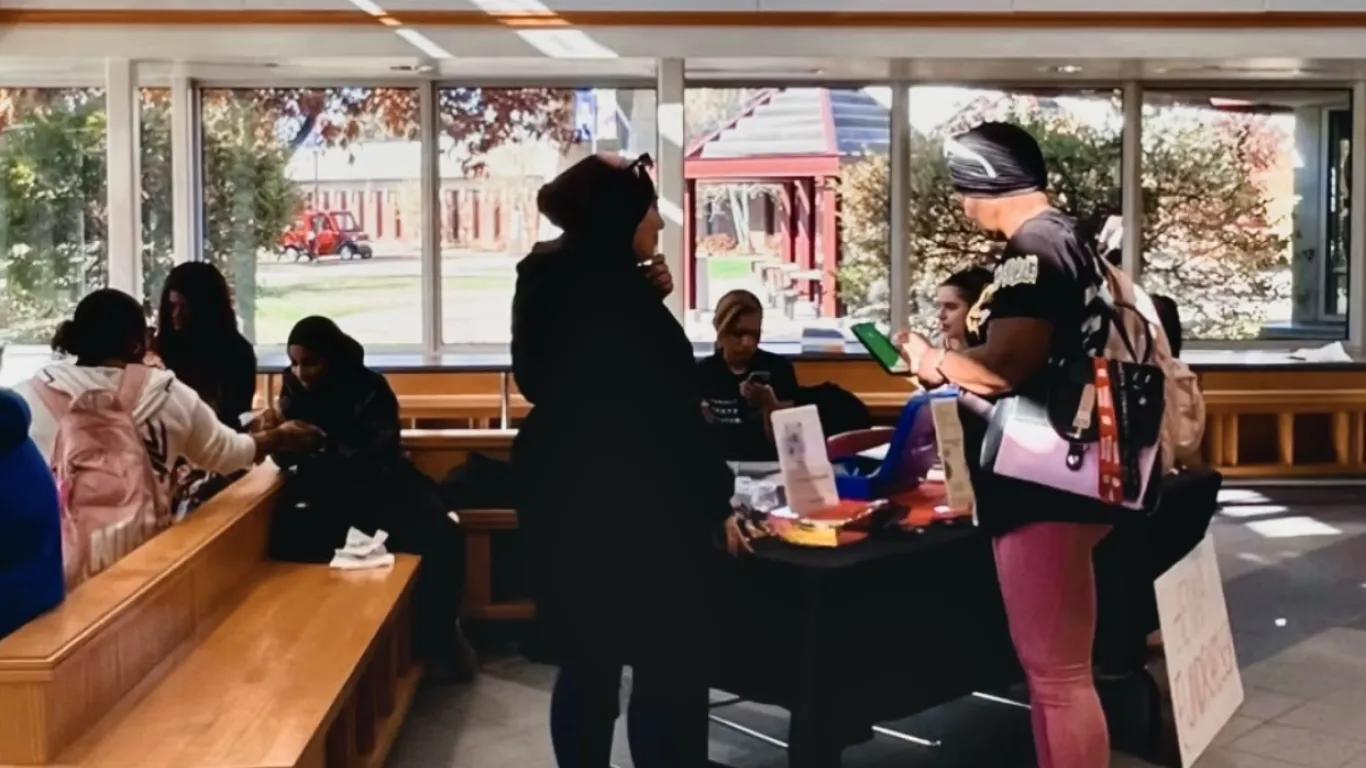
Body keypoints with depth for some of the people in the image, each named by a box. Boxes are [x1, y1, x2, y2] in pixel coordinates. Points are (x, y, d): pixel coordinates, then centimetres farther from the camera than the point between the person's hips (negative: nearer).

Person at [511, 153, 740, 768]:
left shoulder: (549, 286, 8)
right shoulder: (616, 287, -19)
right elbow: (668, 412, -18)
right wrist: (715, 502, -10)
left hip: (563, 494, 9)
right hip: (638, 504, -9)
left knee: (586, 663, 15)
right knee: (669, 667, 2)